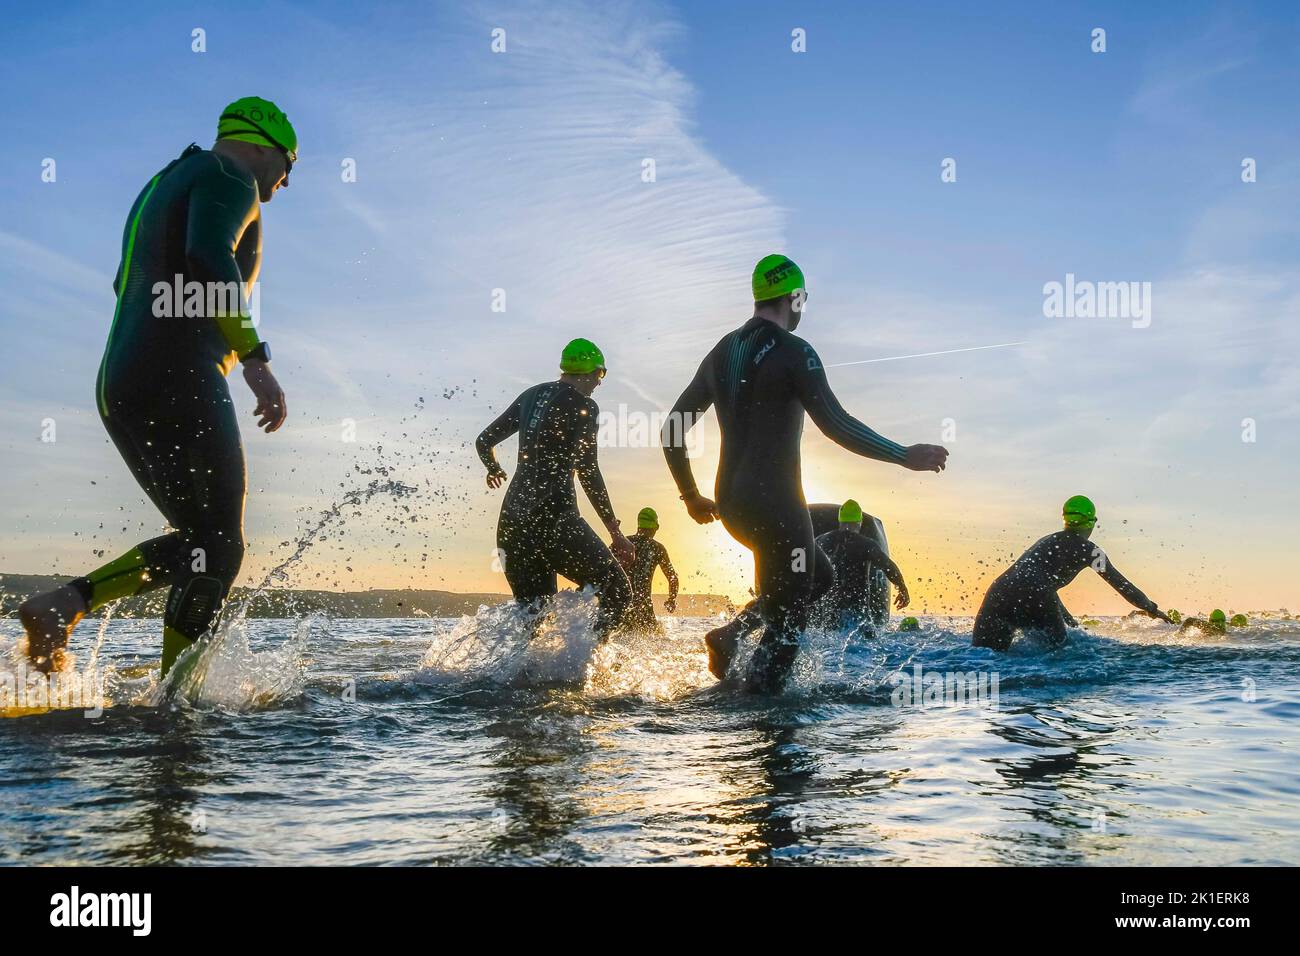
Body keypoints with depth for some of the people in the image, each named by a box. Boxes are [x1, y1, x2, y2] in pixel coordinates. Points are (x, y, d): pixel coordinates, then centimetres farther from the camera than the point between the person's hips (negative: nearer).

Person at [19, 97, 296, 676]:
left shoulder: (162, 186, 27)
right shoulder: (228, 178, -2)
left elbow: (129, 285, 32)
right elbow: (209, 257, -22)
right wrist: (254, 357, -25)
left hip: (118, 388, 9)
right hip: (179, 383, -9)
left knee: (194, 541, 16)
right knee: (219, 549, -4)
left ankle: (63, 604, 2)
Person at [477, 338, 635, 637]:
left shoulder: (532, 395, 17)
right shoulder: (583, 406, -3)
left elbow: (484, 441, 23)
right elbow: (587, 472, -10)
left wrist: (494, 470, 45)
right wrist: (616, 533, -9)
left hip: (512, 519, 8)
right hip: (554, 517, -7)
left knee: (532, 613, 15)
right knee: (617, 592, -2)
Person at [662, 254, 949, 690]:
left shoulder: (721, 352, 12)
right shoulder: (793, 352, -10)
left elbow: (672, 428, 14)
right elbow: (836, 424, -18)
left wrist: (691, 495, 21)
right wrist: (905, 456, -11)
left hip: (731, 504, 8)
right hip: (776, 503, -8)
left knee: (818, 575, 24)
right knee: (786, 623, 2)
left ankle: (731, 636, 11)